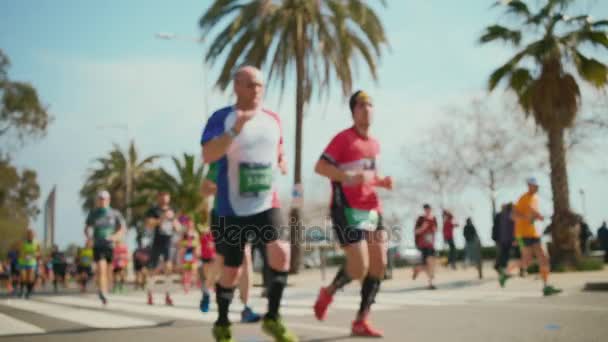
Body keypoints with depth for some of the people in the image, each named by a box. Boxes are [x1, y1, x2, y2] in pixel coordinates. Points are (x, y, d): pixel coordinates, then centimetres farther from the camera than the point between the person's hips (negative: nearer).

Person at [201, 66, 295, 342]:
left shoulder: (273, 119, 8)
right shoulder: (222, 118, -9)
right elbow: (207, 156, -22)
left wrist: (282, 162, 4)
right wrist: (236, 129, -33)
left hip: (267, 202, 4)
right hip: (234, 208, -3)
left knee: (281, 253, -17)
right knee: (231, 270, 6)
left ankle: (272, 318, 1)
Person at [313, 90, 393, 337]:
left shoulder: (375, 144, 16)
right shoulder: (343, 138, -7)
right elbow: (320, 167, -14)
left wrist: (382, 181, 6)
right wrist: (348, 176, -26)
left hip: (372, 210, 8)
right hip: (348, 210, -8)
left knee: (379, 265, -1)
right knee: (359, 268, -13)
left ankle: (361, 321, 9)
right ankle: (328, 292, 18)